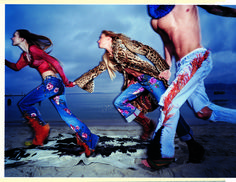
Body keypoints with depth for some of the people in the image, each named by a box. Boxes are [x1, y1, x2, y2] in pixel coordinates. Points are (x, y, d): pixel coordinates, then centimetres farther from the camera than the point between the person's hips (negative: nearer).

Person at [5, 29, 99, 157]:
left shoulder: (33, 49, -7)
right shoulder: (25, 55, 20)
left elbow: (54, 61, -14)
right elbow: (16, 67, 33)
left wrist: (65, 81, -13)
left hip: (51, 83, -9)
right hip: (51, 85, 9)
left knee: (24, 104, 3)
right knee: (66, 114, 5)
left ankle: (41, 131, 10)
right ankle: (88, 140, 5)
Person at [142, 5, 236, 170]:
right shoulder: (155, 21, 15)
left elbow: (212, 7, 15)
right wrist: (167, 68, 13)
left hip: (198, 58, -5)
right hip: (182, 66, 5)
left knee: (169, 101, -15)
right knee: (203, 111, 2)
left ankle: (164, 154, -4)